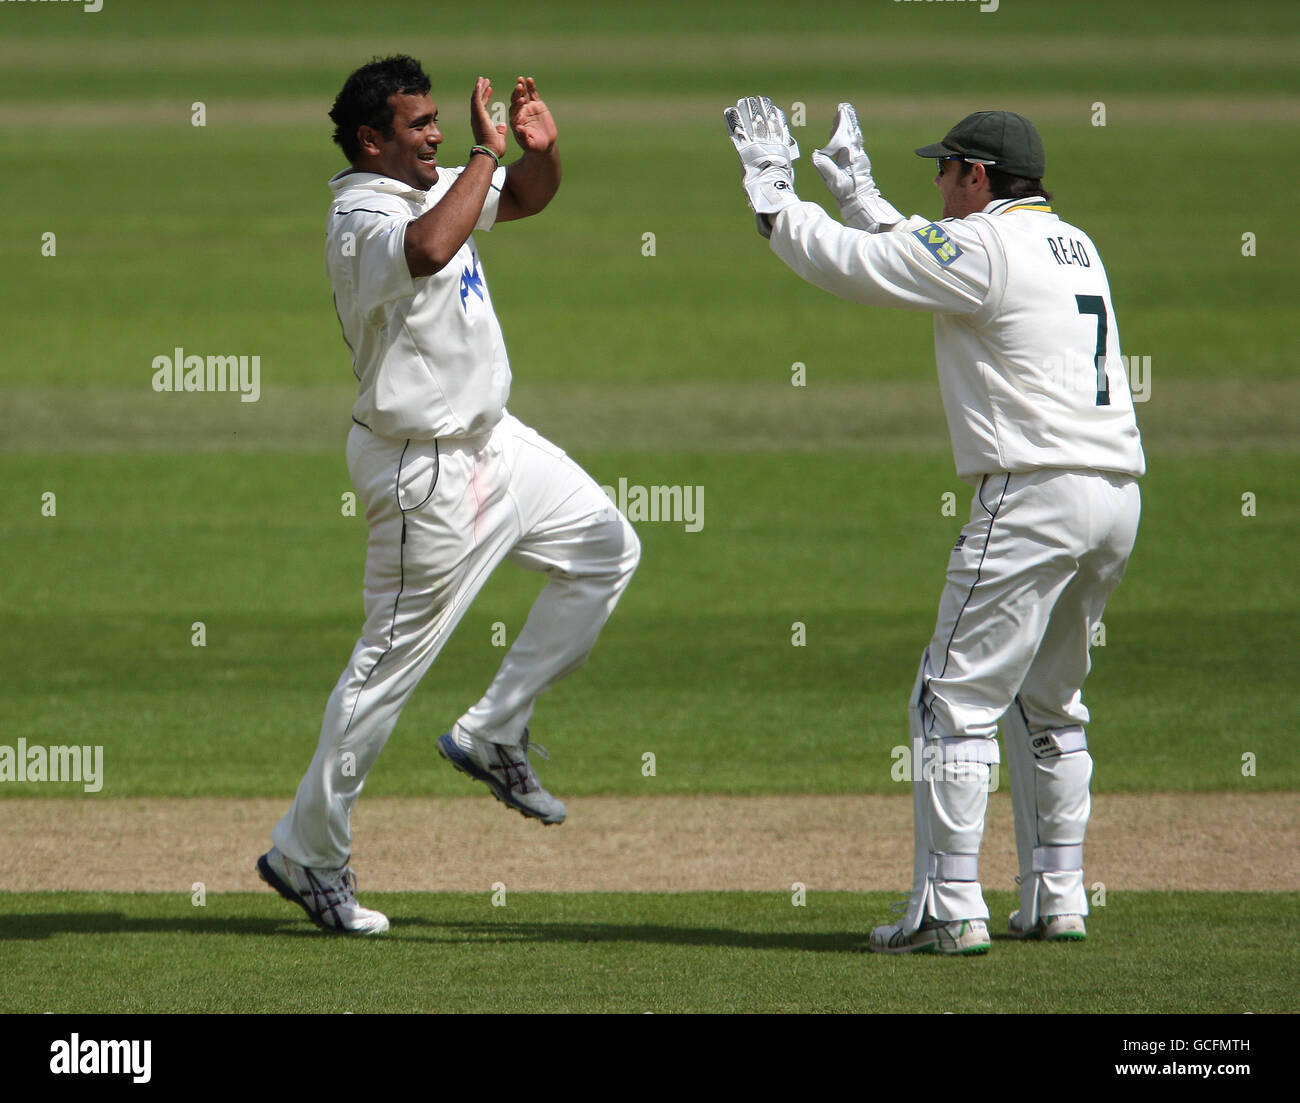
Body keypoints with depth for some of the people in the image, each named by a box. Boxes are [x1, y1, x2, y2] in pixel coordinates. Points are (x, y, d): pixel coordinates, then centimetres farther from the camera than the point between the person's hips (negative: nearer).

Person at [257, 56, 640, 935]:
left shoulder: (430, 188, 5)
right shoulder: (362, 220, -24)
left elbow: (528, 199, 18)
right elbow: (429, 250, -47)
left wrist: (542, 148, -5)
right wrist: (486, 152, -36)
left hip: (492, 442, 10)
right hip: (427, 473, -10)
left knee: (606, 549, 16)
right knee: (392, 663, -3)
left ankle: (494, 734, 19)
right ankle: (307, 855, 7)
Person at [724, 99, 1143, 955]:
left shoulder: (983, 246, -7)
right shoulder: (1073, 244, 20)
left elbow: (846, 266, -5)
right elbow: (919, 260, 33)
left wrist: (771, 187, 8)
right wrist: (861, 194, 39)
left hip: (1033, 497, -9)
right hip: (1117, 494, 9)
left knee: (959, 698, -5)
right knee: (1048, 701, 20)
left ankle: (951, 908, -10)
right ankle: (1057, 897, 19)